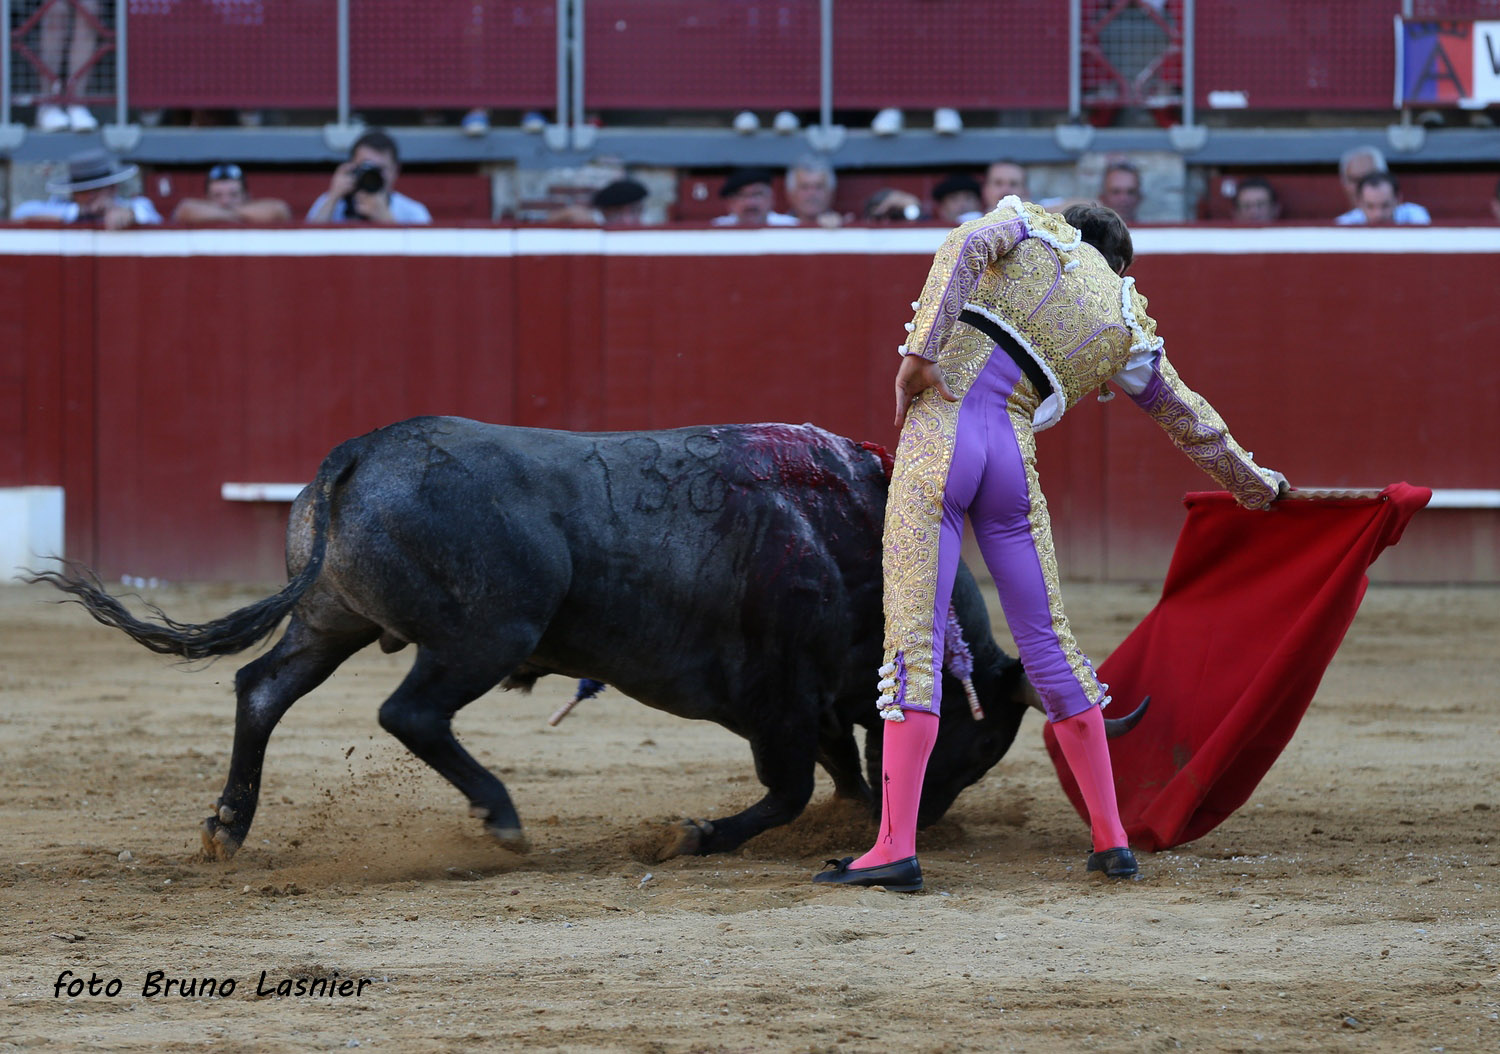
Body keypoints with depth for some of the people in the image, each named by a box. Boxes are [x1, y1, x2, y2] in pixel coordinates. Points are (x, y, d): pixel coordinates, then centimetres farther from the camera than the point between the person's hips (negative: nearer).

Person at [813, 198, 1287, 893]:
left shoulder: (1030, 225, 14)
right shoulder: (1129, 327, 19)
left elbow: (965, 247, -9)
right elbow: (1194, 424, 31)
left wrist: (921, 352, -14)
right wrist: (1253, 485, 47)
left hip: (938, 428, -3)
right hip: (1012, 457, 3)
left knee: (914, 641, -7)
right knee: (1047, 641, 14)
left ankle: (896, 848, -13)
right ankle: (1111, 839, 18)